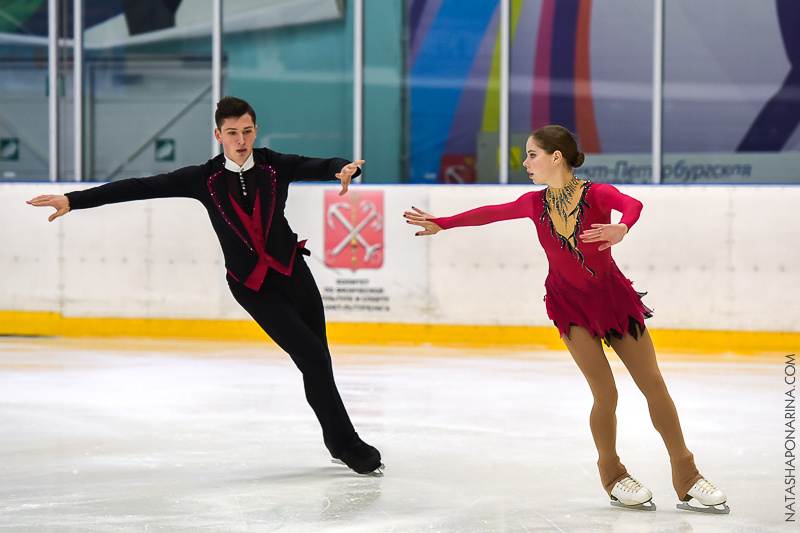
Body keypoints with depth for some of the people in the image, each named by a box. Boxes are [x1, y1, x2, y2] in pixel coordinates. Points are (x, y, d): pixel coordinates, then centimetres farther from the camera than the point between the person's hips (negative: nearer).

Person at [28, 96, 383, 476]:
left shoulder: (275, 166, -3)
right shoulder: (204, 179, -7)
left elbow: (321, 167, -15)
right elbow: (142, 187, -10)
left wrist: (344, 169, -41)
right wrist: (73, 200, -15)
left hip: (293, 272, 2)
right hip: (252, 286, -2)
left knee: (318, 359, 9)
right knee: (312, 356, -12)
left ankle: (337, 441, 31)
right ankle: (348, 445, 0)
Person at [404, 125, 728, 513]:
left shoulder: (596, 194, -17)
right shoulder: (536, 203, -4)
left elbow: (632, 204, -37)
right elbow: (490, 214, 9)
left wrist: (622, 228, -60)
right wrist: (441, 224, 10)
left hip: (613, 297, -1)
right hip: (570, 304, 1)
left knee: (654, 387, -2)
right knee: (605, 395, -11)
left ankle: (687, 479, 7)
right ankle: (612, 475, 11)